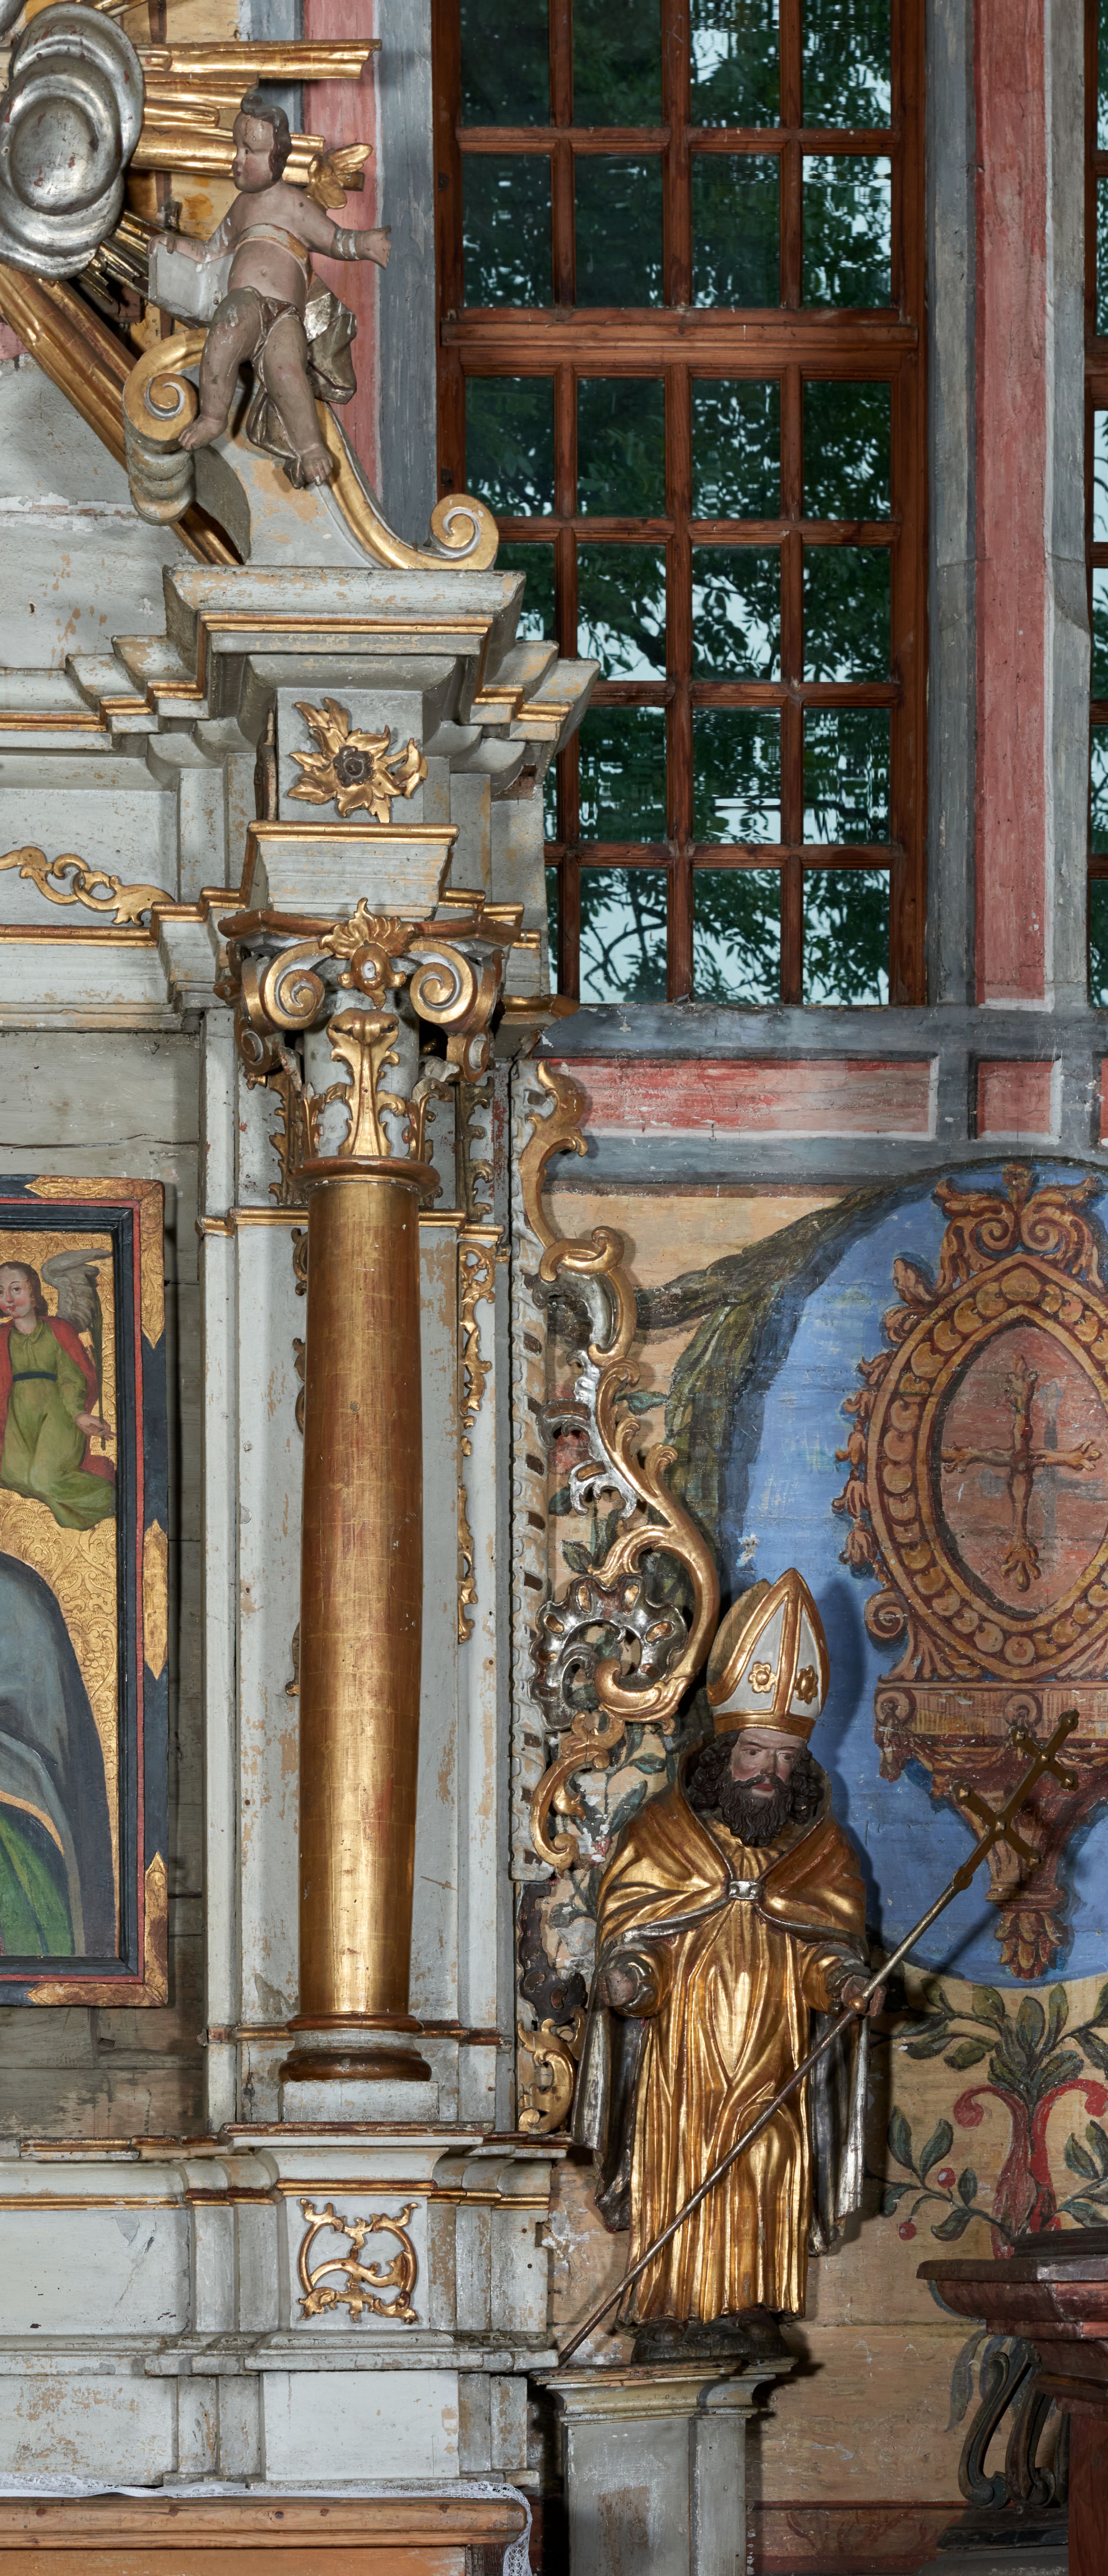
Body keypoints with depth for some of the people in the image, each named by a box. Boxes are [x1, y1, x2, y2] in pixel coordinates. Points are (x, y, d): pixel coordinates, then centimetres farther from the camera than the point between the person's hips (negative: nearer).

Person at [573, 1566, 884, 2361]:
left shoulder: (821, 1850, 6)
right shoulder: (660, 1836, 0)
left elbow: (826, 1946, 7)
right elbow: (628, 1934, 0)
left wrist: (841, 1977, -15)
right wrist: (630, 1975, -22)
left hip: (772, 2071, 2)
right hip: (681, 2061, -2)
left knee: (768, 2191, 2)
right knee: (679, 2183, -4)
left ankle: (750, 2317, 11)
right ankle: (670, 2323, 1)